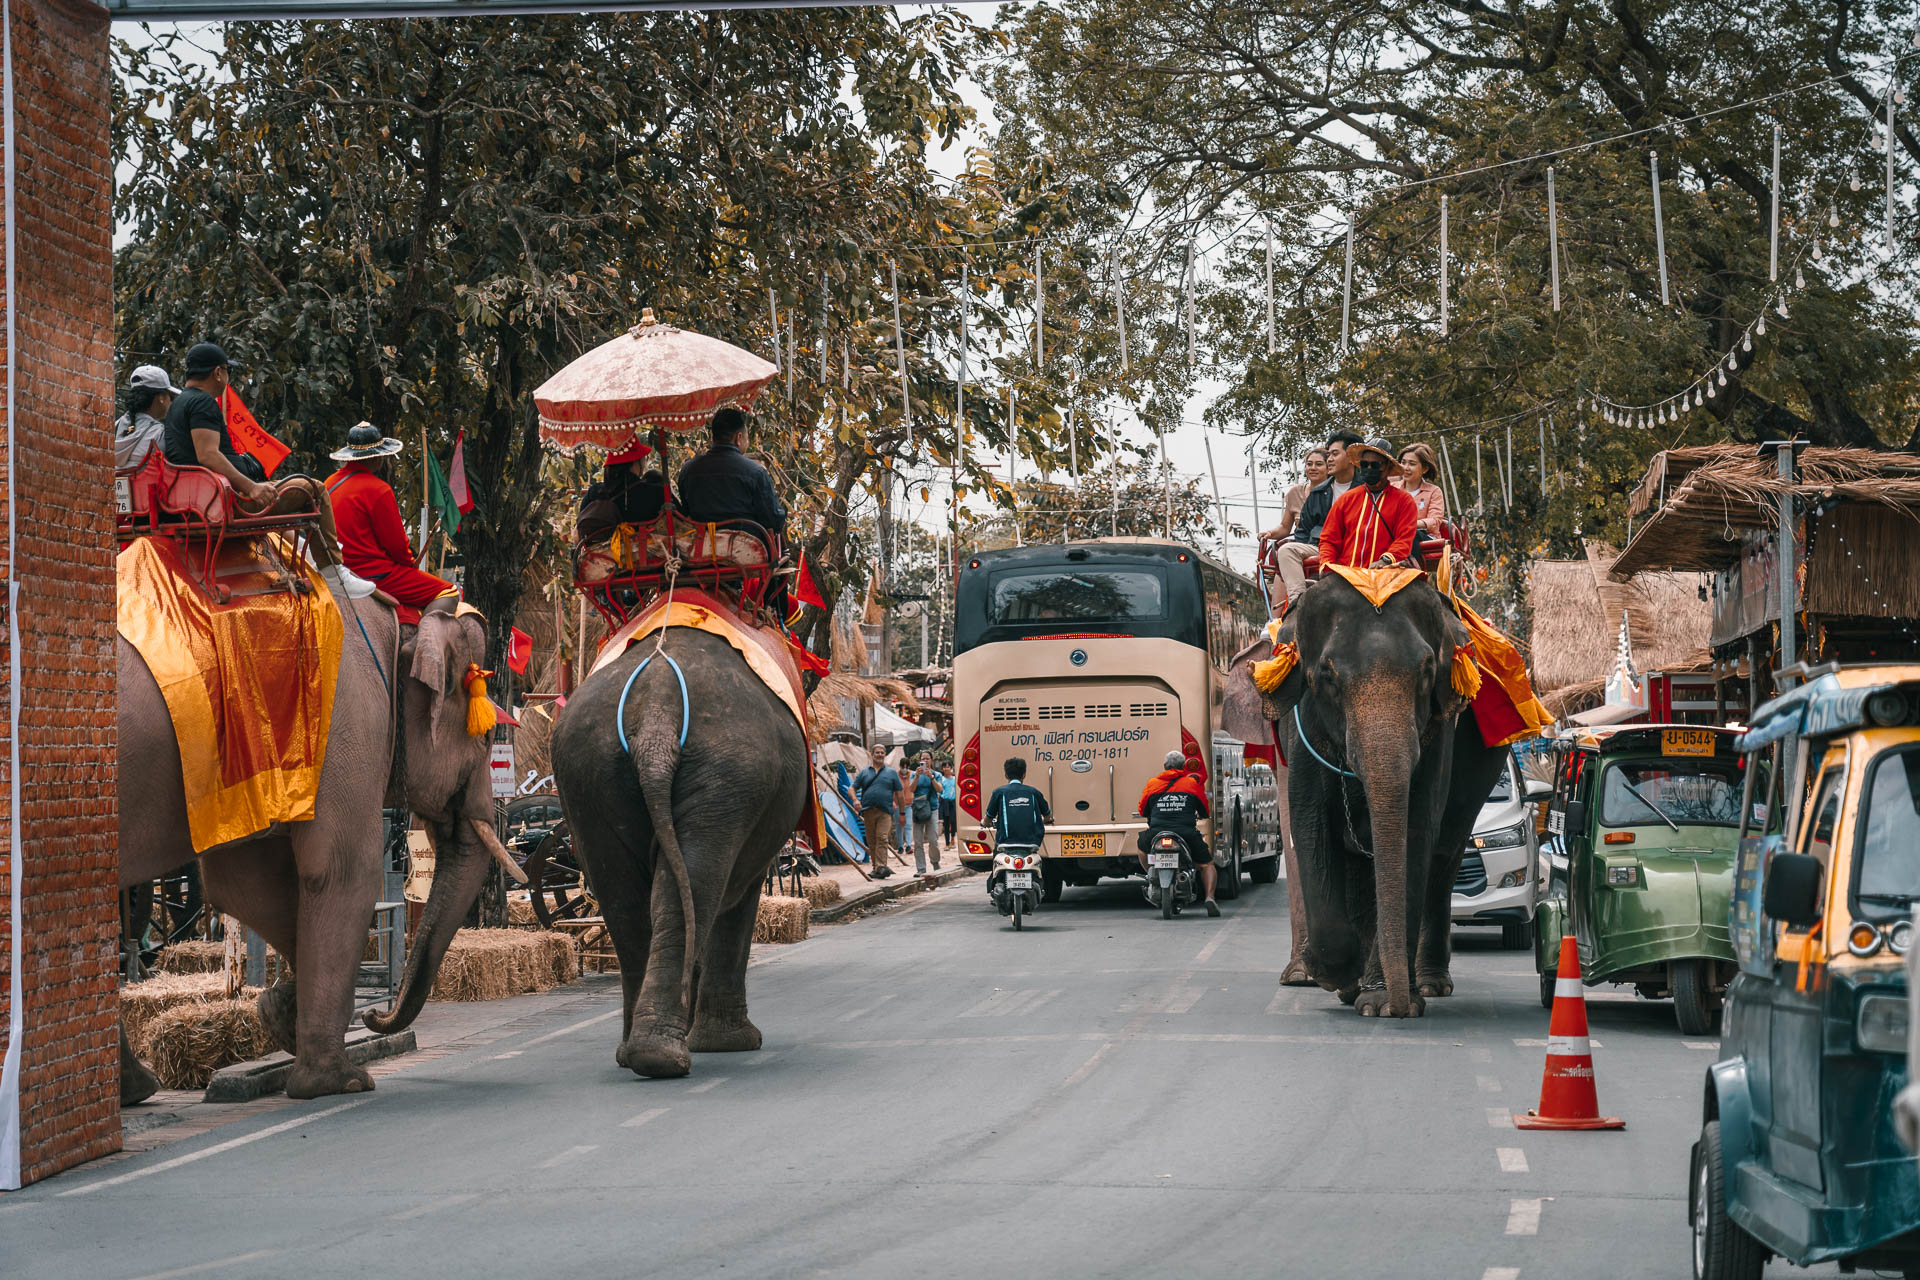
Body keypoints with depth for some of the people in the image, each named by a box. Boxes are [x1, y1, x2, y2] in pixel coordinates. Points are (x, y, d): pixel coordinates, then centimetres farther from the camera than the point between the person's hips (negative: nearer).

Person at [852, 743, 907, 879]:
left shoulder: (892, 772, 12)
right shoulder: (864, 772, 15)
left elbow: (900, 793, 12)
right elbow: (853, 789, 14)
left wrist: (902, 813, 8)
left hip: (885, 812, -2)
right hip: (868, 811, 2)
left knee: (882, 839, -16)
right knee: (871, 841, 5)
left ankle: (881, 867, -25)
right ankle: (875, 867, 14)